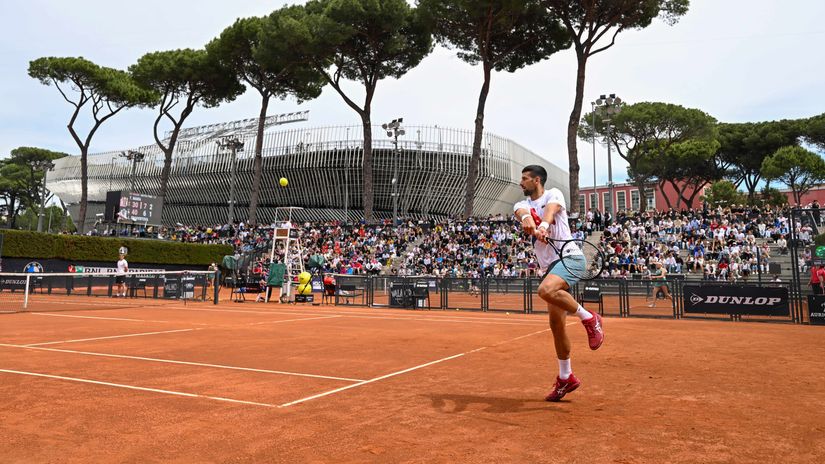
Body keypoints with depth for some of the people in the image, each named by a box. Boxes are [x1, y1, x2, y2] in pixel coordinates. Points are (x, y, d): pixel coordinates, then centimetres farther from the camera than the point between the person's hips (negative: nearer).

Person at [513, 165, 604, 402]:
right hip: (551, 266, 7)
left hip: (569, 257, -7)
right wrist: (526, 217, -35)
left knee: (546, 290, -35)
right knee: (556, 324, 6)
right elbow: (521, 211, -9)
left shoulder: (553, 194, 4)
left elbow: (551, 209, -20)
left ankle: (590, 319, -13)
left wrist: (543, 225, -43)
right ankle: (565, 377, 18)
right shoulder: (523, 204, 17)